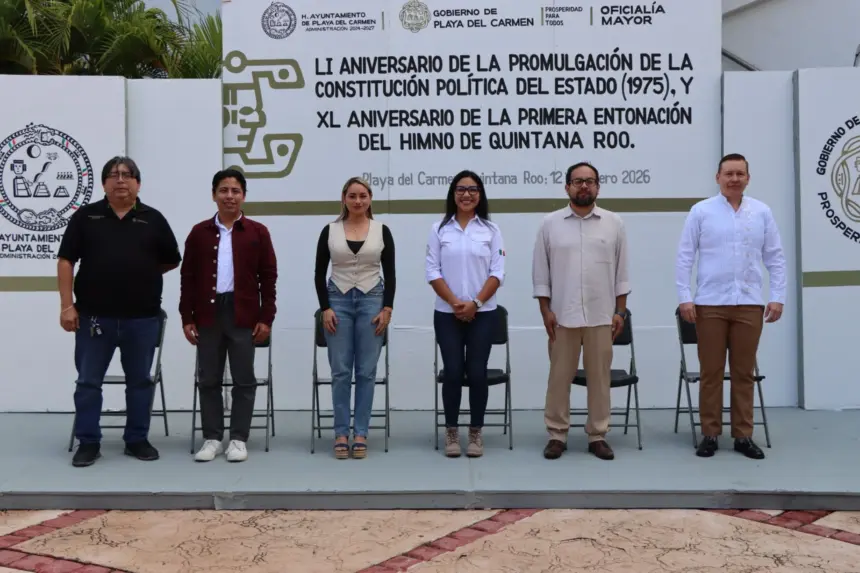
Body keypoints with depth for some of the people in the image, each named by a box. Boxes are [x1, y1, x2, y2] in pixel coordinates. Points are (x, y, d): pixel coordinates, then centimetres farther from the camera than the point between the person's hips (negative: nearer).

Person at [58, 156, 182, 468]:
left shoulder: (153, 219, 5)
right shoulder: (85, 216, 4)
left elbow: (172, 260, 13)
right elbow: (66, 260, 0)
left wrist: (142, 275, 7)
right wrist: (67, 305, -7)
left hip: (142, 317, 1)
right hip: (93, 316, 0)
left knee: (140, 381, 9)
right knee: (88, 382, 5)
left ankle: (137, 440, 21)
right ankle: (88, 442, 17)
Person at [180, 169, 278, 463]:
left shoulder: (257, 232, 2)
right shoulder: (199, 232, 6)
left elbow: (268, 278, 1)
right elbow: (188, 278, 6)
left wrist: (266, 318, -4)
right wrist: (187, 318, 1)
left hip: (244, 315, -1)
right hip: (208, 314, 2)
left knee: (244, 380, 3)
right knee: (209, 380, 7)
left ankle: (238, 439, 13)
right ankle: (212, 438, 17)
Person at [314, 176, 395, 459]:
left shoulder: (382, 231, 1)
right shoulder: (330, 230, 1)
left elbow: (390, 274, 1)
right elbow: (319, 273, 2)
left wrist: (387, 309, -7)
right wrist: (325, 308, -6)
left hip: (371, 301, 0)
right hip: (338, 301, 0)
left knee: (366, 371, 2)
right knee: (340, 371, 1)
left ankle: (361, 433, 11)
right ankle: (341, 433, 11)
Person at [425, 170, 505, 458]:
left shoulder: (491, 229, 3)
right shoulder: (439, 229, 2)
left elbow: (497, 272, -1)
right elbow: (432, 271, -2)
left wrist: (475, 303, -12)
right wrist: (455, 302, -11)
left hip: (482, 313, 0)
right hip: (447, 313, 0)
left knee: (477, 372, 0)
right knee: (453, 372, -1)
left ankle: (476, 432, 13)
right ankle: (451, 431, 13)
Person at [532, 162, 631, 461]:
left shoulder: (614, 223, 5)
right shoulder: (550, 223, 2)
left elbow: (621, 271, 7)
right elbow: (540, 272, 3)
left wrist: (620, 311, 2)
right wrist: (545, 310, -3)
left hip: (601, 315, 1)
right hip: (562, 314, -1)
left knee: (600, 376, 6)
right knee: (559, 376, 4)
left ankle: (598, 435, 15)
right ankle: (557, 435, 13)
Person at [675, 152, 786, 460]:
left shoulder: (762, 212, 7)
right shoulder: (701, 211, 1)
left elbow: (775, 258, 9)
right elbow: (684, 256, 0)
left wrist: (778, 297, 2)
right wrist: (684, 297, -6)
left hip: (749, 304, 2)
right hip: (710, 304, -2)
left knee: (744, 373, 6)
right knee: (711, 372, 3)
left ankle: (743, 436, 14)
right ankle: (710, 434, 11)